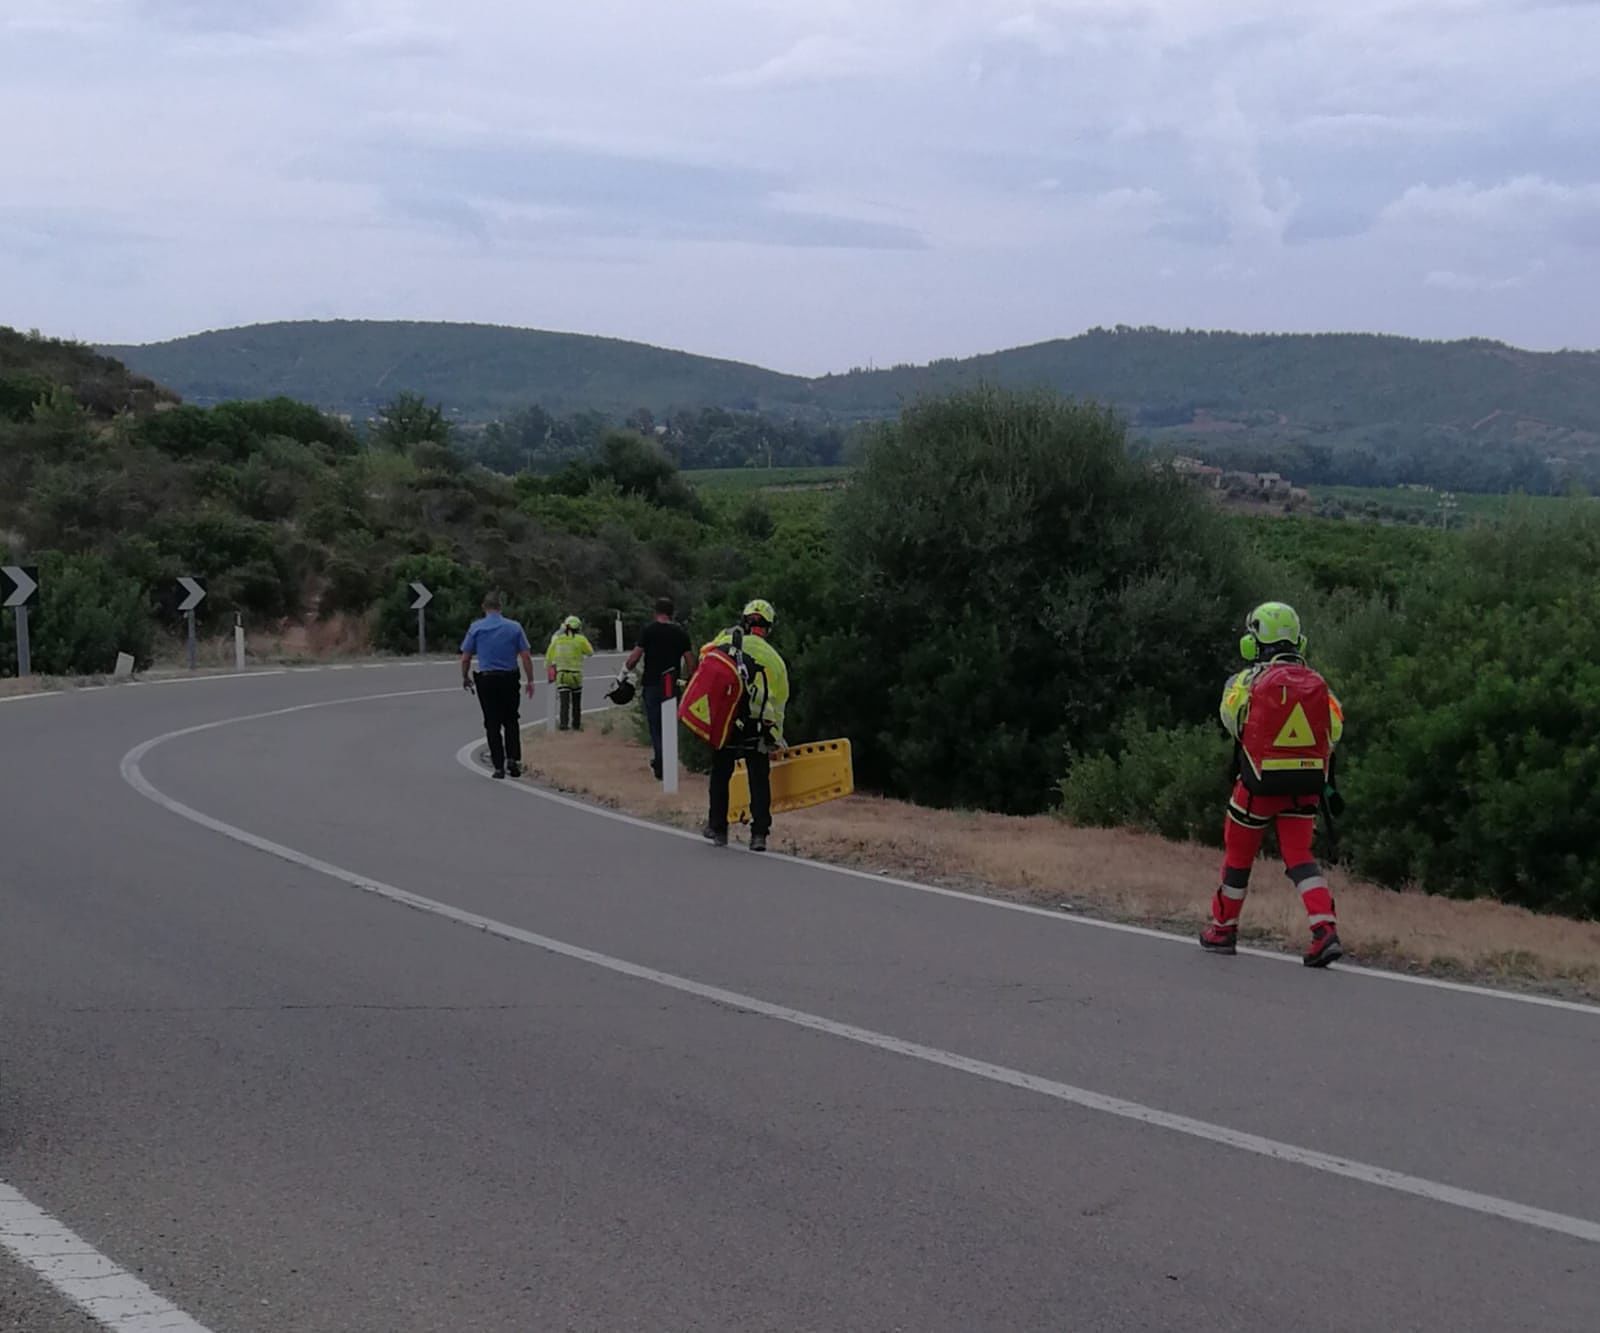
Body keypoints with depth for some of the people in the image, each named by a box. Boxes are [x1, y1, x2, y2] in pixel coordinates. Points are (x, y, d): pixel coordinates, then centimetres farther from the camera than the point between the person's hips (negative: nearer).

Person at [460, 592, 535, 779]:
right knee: (511, 721, 15)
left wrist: (465, 677, 16)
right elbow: (526, 657, -3)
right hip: (509, 679, 1)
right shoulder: (514, 627, 0)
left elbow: (465, 658, 0)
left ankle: (499, 766, 2)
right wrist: (530, 681, 4)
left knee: (492, 724, 5)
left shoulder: (476, 628, -1)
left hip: (486, 680, -1)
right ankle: (513, 759, 1)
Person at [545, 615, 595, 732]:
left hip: (561, 674, 1)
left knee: (564, 701, 1)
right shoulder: (580, 640, -7)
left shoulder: (557, 639, 0)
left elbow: (549, 657, 3)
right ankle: (576, 724, 20)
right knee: (576, 702, 14)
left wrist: (549, 671, 15)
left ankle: (564, 723, -13)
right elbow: (590, 652, 8)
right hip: (576, 674, -1)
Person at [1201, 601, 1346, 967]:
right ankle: (1326, 929, -14)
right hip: (1306, 785, 3)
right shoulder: (1317, 683, 1)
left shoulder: (1250, 681, -10)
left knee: (1238, 854, 14)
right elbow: (1334, 731, 3)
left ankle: (1223, 929, 27)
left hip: (1260, 784, -3)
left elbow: (1231, 719, 5)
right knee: (1299, 856, 5)